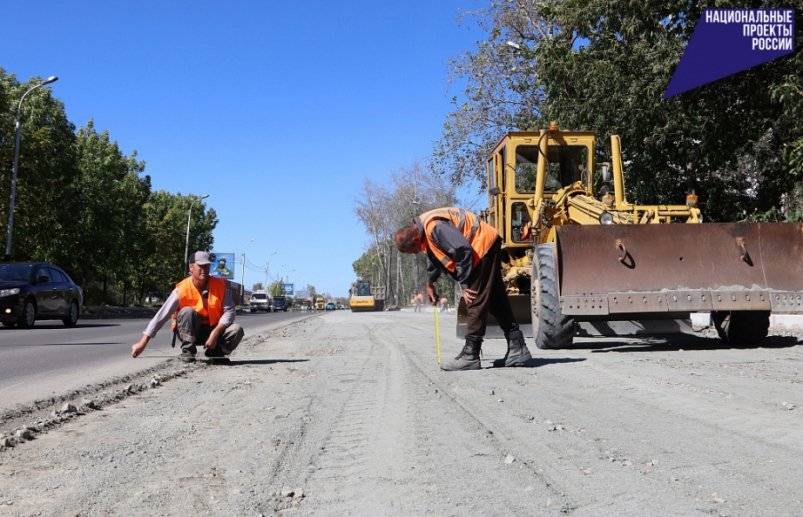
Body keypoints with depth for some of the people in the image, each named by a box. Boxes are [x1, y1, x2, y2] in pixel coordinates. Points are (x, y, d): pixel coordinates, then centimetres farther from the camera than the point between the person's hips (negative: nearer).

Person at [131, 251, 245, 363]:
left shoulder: (221, 285, -12)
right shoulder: (182, 290, -19)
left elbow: (229, 311, -15)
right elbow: (161, 316, -23)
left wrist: (216, 332, -29)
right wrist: (143, 342, -29)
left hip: (215, 330, 2)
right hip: (190, 332, -2)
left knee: (237, 330, -26)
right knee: (188, 312, -32)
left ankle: (215, 353, 1)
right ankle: (188, 352, -16)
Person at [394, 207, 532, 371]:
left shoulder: (434, 226, -24)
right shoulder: (425, 230, 9)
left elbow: (462, 250, -28)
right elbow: (436, 255, 28)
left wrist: (465, 285, -20)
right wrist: (430, 283, 37)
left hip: (483, 245, -11)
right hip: (488, 247, 11)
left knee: (476, 302, -10)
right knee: (497, 301, 11)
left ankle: (470, 356, -8)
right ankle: (517, 350, 14)